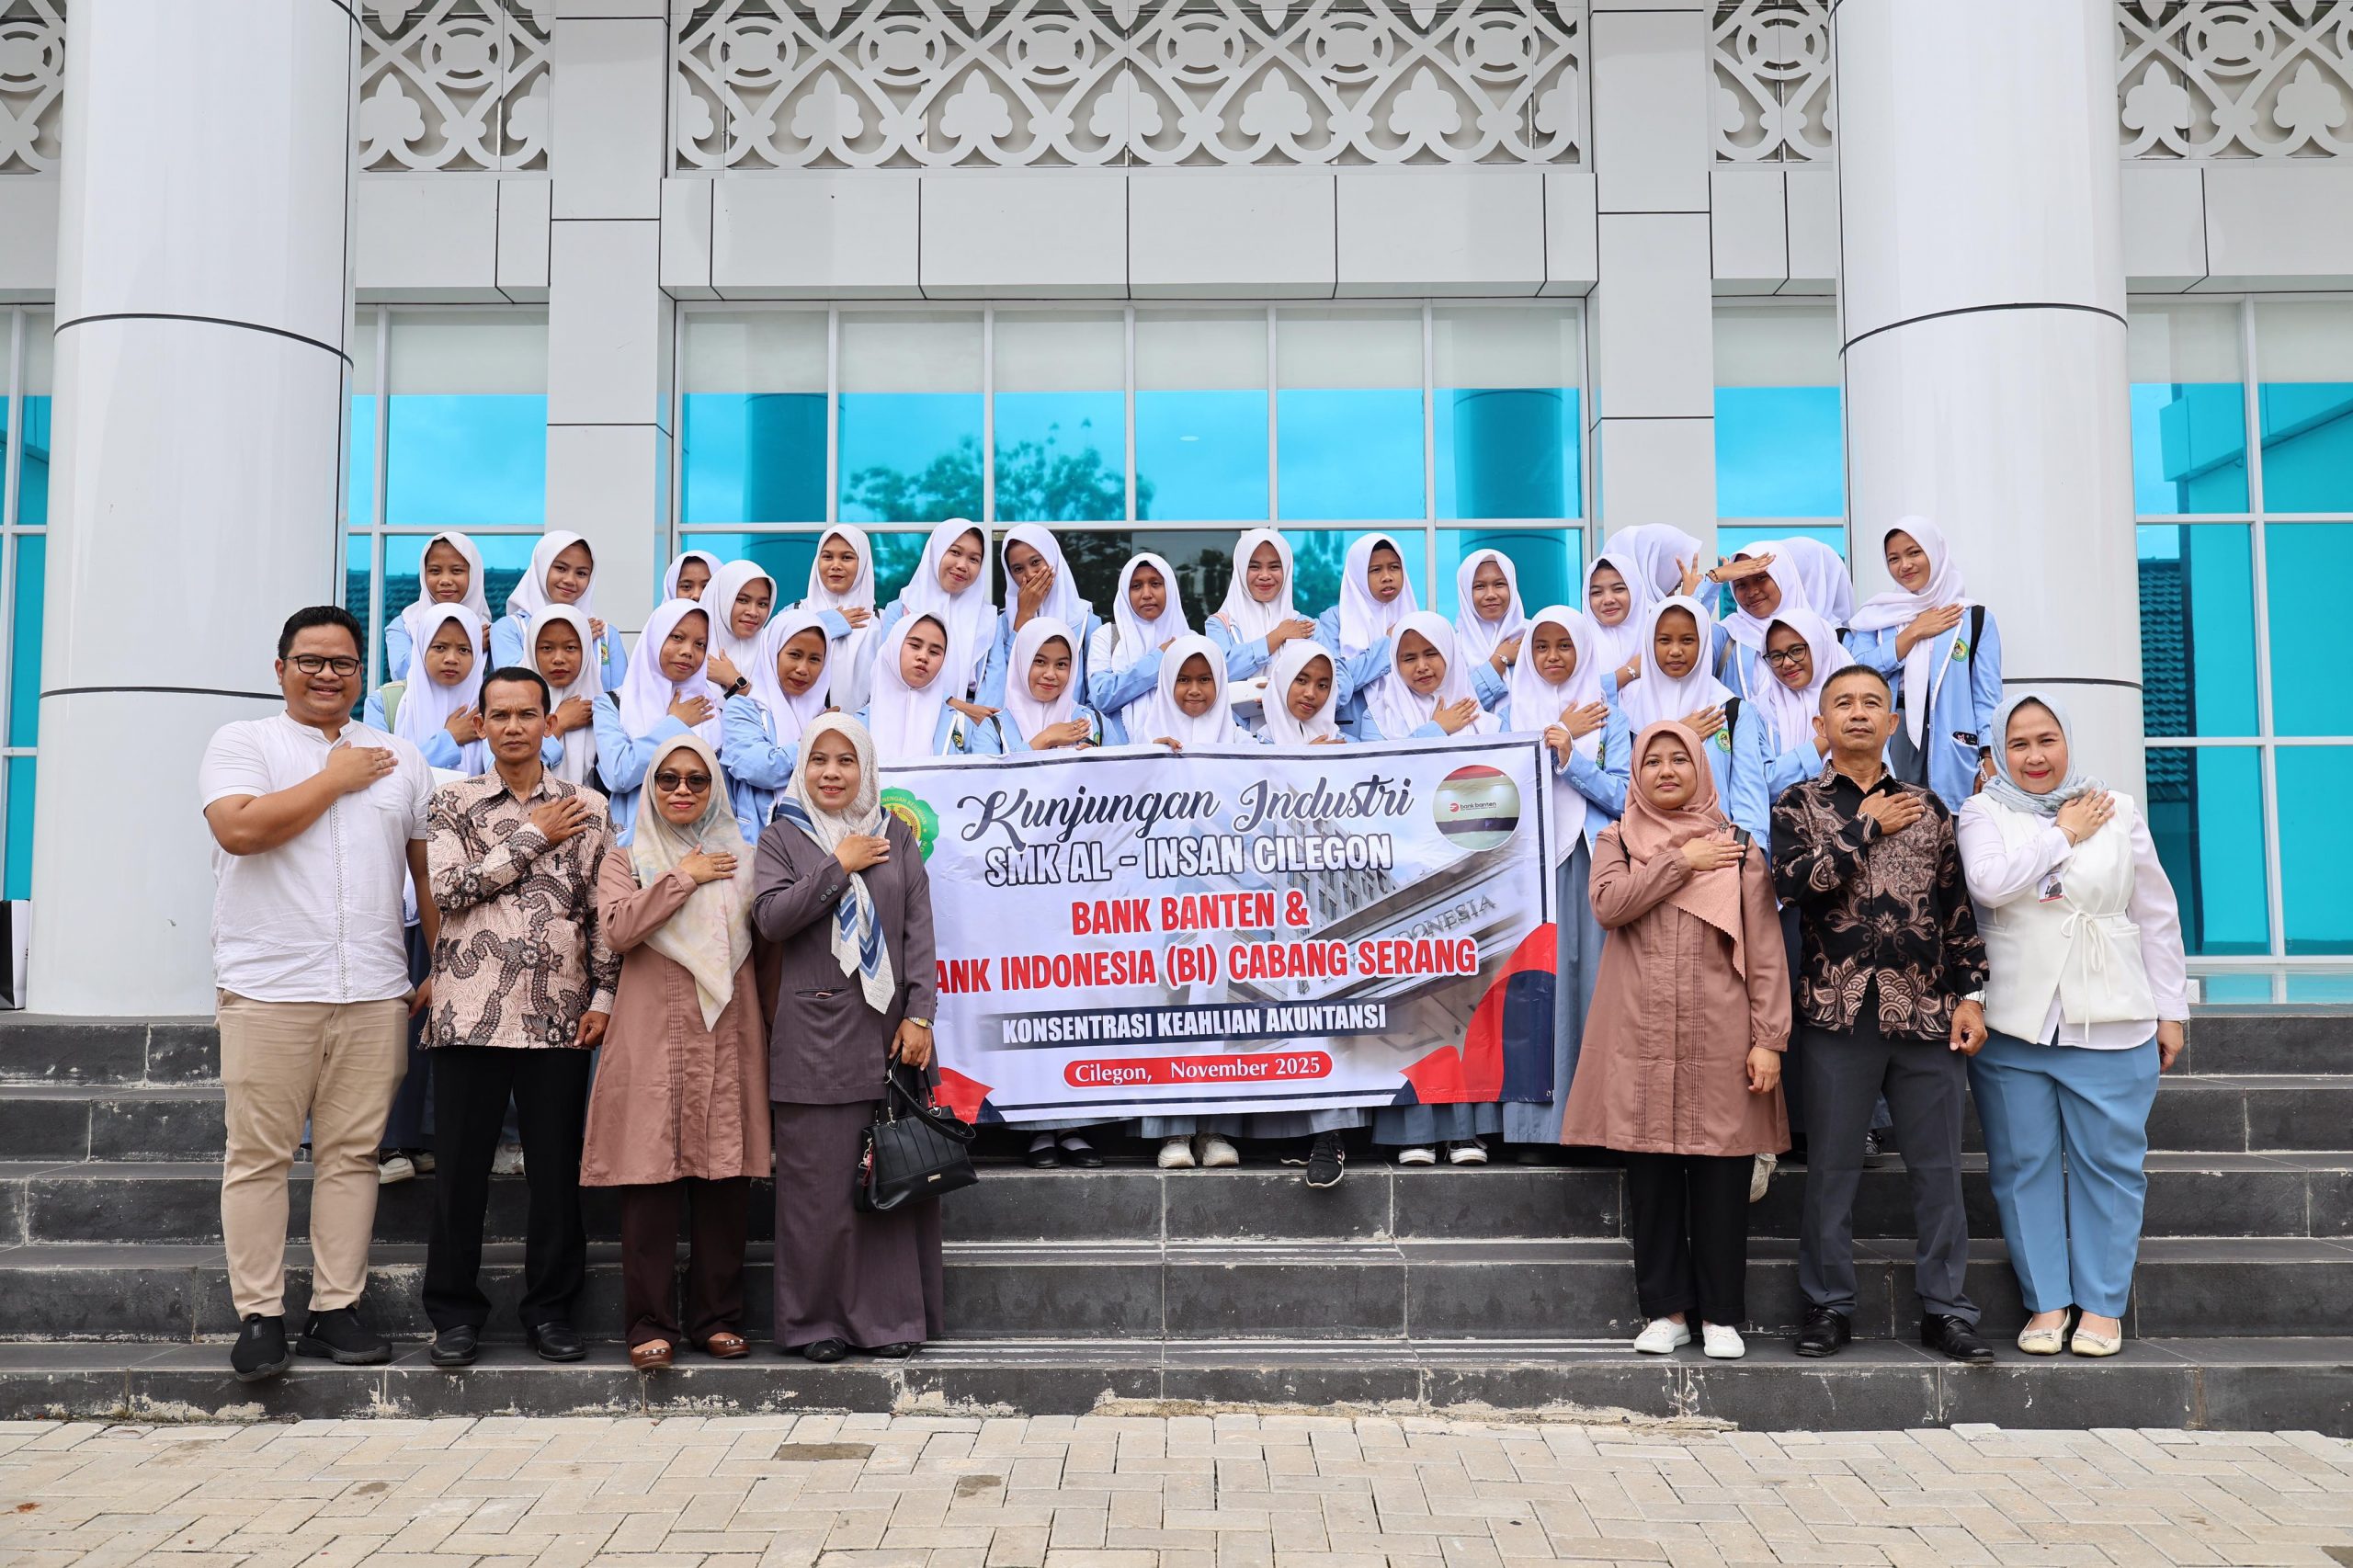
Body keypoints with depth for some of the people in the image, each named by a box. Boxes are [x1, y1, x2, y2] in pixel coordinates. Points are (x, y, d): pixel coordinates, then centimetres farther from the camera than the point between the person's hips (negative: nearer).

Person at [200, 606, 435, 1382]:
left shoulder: (401, 758, 16)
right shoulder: (242, 742, 5)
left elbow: (431, 868, 16)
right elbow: (240, 828, -14)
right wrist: (337, 778, -5)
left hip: (374, 993, 3)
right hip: (268, 989, -3)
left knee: (352, 1153, 5)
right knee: (258, 1154, 0)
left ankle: (335, 1311, 12)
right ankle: (259, 1316, 9)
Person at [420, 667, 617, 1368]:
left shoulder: (588, 807, 9)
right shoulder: (454, 802, 8)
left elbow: (604, 911, 8)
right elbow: (448, 889, -7)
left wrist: (602, 997, 0)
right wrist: (533, 836, -5)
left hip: (559, 1018, 1)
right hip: (470, 1013, -1)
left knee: (557, 1170, 5)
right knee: (460, 1169, 4)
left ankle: (550, 1310, 17)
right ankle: (455, 1314, 17)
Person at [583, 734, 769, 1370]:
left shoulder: (742, 860, 16)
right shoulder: (626, 861, 11)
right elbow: (616, 930, -8)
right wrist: (682, 877, -6)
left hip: (727, 1041, 2)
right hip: (652, 1043, -2)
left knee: (726, 1183, 2)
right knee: (650, 1180, -5)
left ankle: (717, 1317, 12)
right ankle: (651, 1323, 3)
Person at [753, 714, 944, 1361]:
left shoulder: (896, 837, 12)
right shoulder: (782, 837, 8)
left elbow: (919, 932, 6)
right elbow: (770, 916, -8)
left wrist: (919, 1016, -4)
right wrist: (839, 867, -8)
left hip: (890, 1033, 2)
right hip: (813, 1034, -2)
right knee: (818, 1180, 0)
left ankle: (890, 1317, 12)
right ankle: (816, 1322, 11)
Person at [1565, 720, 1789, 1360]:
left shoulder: (1738, 848, 8)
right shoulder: (1617, 841, 12)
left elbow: (1765, 950, 2)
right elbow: (1608, 903, -10)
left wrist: (1769, 1040, -6)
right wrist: (1681, 862, -7)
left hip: (1721, 1041, -1)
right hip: (1642, 1040, 1)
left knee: (1721, 1176, 2)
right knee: (1651, 1176, 5)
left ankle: (1720, 1315, 15)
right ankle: (1666, 1311, 16)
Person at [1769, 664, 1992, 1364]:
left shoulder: (1926, 806, 13)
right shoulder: (1798, 804, 5)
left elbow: (1957, 906, 11)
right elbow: (1795, 881, -14)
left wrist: (1971, 994, 3)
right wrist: (1867, 827, -8)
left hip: (1927, 1012, 2)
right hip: (1838, 1013, -2)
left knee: (1938, 1168, 5)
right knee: (1832, 1169, 4)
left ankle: (1944, 1308, 15)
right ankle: (1829, 1307, 15)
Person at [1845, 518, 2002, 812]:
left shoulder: (1976, 619, 7)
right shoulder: (1878, 614, 14)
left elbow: (1987, 699, 3)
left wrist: (1990, 767, -6)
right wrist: (1914, 632, -3)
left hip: (1950, 752, -2)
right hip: (1889, 745, 2)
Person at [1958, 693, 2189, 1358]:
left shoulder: (2119, 811, 7)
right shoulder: (1984, 813, 4)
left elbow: (2157, 916, 10)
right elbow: (1989, 881, -17)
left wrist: (2170, 1010, 9)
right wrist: (2063, 834, -8)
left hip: (2110, 1027, 1)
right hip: (2012, 1027, 0)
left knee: (2109, 1165, 3)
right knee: (2024, 1167, 4)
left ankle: (2103, 1305, 14)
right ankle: (2046, 1302, 15)